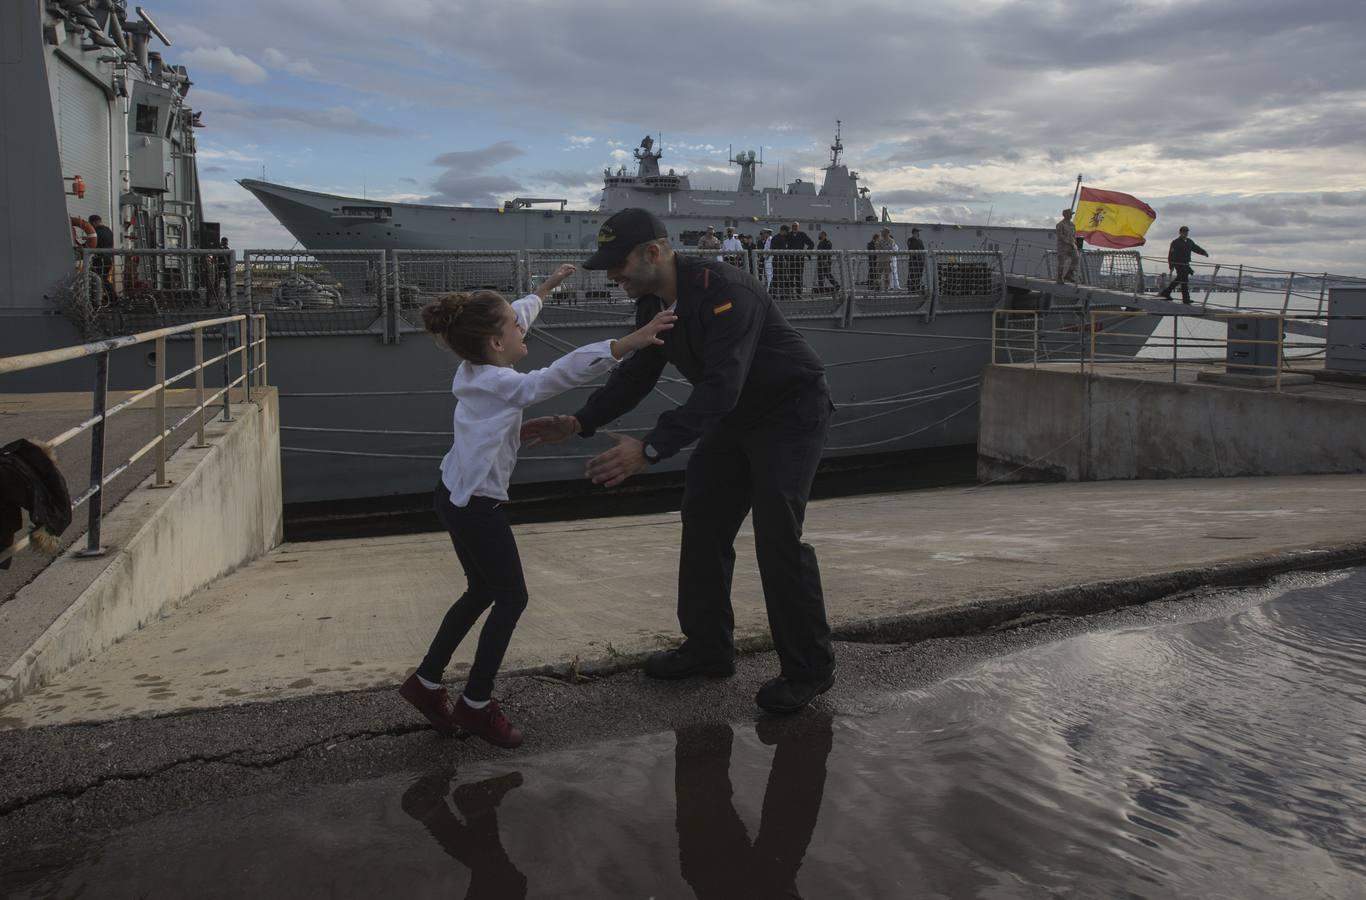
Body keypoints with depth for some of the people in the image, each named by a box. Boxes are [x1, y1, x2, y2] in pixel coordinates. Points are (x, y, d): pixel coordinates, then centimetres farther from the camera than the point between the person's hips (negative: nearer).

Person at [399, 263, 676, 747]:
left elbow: (516, 315, 22)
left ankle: (426, 682, 31)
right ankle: (475, 704, 15)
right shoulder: (502, 383, -21)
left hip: (458, 496, 10)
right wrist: (629, 343, -43)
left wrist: (545, 288, 36)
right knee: (511, 598, 4)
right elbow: (562, 372, -36)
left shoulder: (476, 370, 4)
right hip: (476, 504, -10)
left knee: (482, 592, 21)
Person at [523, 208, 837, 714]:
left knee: (777, 534, -14)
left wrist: (650, 449, -49)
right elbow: (636, 375, 3)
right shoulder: (653, 303, -4)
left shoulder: (725, 293, -33)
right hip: (736, 416, 9)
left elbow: (720, 386, -41)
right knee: (703, 522, 8)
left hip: (792, 412, -9)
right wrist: (580, 423, -11)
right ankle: (708, 647, 22)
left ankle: (808, 668, 1)